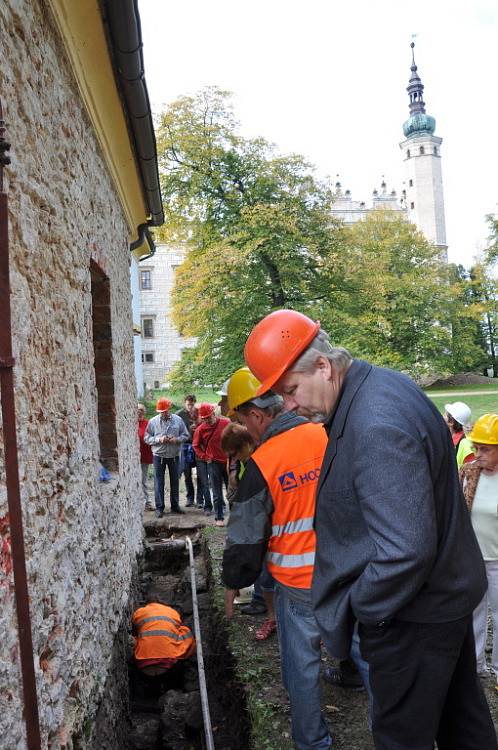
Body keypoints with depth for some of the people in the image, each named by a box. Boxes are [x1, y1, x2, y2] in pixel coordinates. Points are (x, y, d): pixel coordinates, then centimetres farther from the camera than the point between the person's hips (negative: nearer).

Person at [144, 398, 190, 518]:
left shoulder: (178, 420, -1)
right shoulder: (153, 421, -3)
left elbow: (186, 435, 4)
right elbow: (147, 438, -2)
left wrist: (176, 439, -15)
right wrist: (159, 439, -17)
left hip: (174, 455, 2)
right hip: (158, 455, -2)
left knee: (174, 481, 11)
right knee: (159, 482, 0)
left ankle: (175, 505, 25)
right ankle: (159, 507, 9)